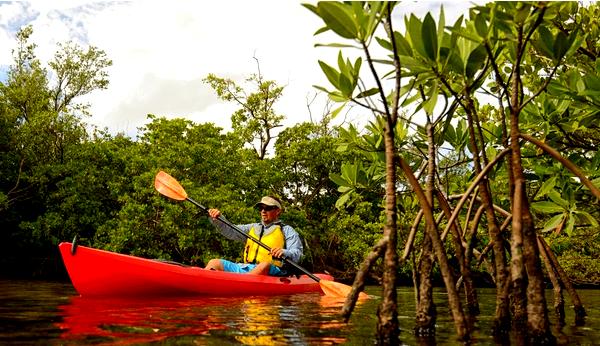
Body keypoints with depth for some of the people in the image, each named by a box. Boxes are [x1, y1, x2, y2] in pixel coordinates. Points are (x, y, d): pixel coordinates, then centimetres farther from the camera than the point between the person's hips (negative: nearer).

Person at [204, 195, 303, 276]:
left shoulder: (287, 230, 12)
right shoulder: (253, 227, 27)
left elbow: (298, 254, -1)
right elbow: (230, 232, 15)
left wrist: (284, 253, -23)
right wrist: (217, 220, -3)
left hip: (271, 271, -5)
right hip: (245, 268, 5)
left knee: (265, 265, -39)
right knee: (214, 263, -11)